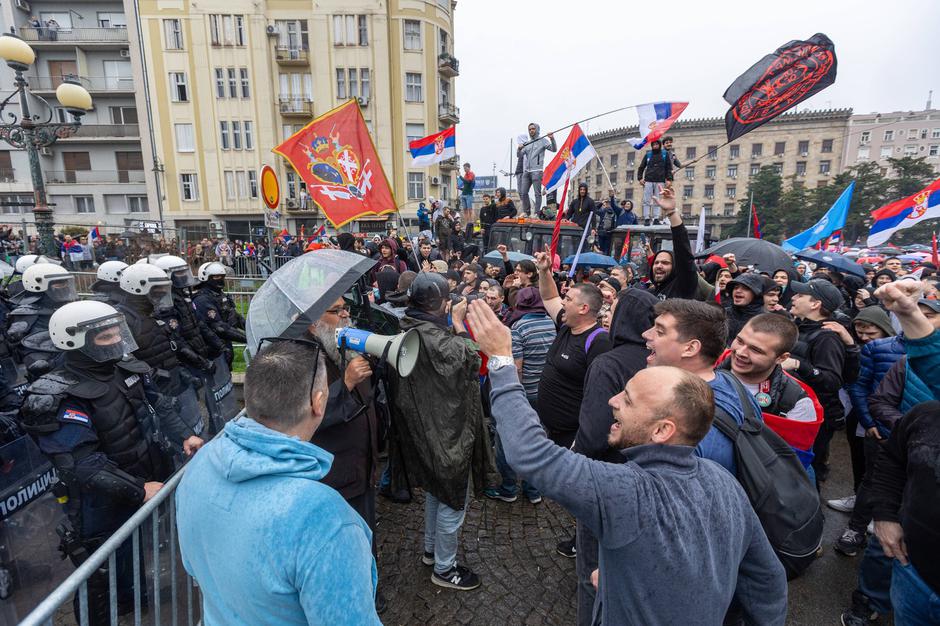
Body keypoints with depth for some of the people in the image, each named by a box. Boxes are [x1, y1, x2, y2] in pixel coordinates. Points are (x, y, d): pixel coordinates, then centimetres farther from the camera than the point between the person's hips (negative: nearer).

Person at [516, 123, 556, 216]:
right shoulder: (526, 143, 19)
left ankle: (537, 213, -4)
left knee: (537, 193, -6)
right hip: (526, 171, 6)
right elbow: (519, 156, 13)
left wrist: (552, 139, -21)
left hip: (537, 171, -6)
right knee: (523, 193, 5)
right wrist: (519, 149, -7)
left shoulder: (543, 141, 5)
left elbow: (554, 149, -5)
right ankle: (526, 212, 14)